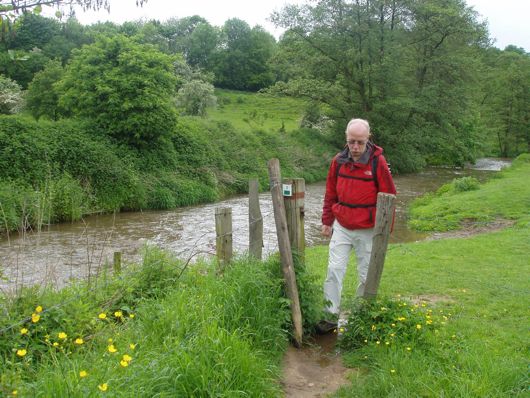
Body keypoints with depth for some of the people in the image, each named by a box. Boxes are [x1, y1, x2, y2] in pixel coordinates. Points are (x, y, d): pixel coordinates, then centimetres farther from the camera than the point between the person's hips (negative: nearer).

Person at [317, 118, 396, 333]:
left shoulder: (377, 162, -11)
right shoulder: (338, 161, -1)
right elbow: (330, 194, 10)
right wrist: (327, 221, 11)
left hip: (367, 230, -3)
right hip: (341, 227, 3)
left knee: (366, 275, 8)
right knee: (334, 270, 0)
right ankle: (331, 316, 8)